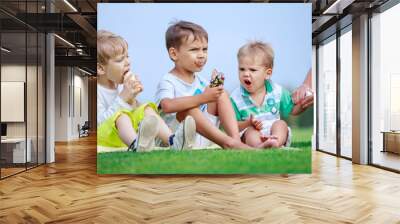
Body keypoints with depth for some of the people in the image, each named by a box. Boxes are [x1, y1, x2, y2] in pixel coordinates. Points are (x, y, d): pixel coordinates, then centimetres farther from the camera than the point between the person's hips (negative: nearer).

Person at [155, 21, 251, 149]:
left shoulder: (200, 81, 14)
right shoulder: (167, 81, -10)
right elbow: (167, 106, -31)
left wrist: (216, 87, -7)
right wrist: (202, 98, -37)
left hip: (204, 137, 6)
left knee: (221, 93, -5)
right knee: (189, 108, -34)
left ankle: (236, 139, -20)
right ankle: (229, 143, -32)